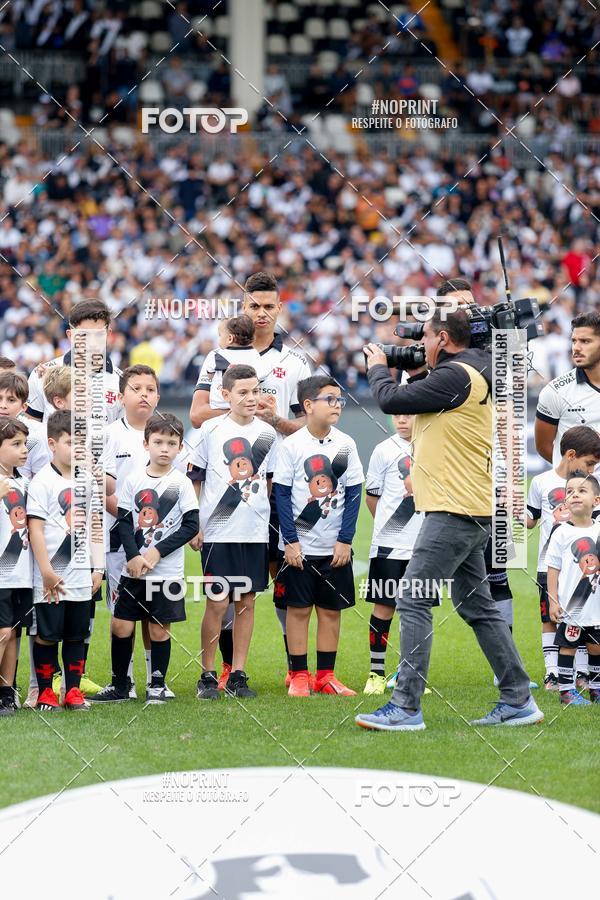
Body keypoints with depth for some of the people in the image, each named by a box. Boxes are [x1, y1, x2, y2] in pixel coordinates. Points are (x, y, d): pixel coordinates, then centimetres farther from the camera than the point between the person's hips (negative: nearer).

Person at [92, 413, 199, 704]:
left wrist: (157, 552, -12)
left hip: (167, 570, -2)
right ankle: (119, 686, 12)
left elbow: (191, 525, -6)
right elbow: (123, 522, 2)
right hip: (133, 569, 2)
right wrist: (134, 556, -12)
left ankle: (157, 685, 16)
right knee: (121, 626, 0)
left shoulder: (182, 483, -3)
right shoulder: (133, 480, 2)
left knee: (159, 628, 3)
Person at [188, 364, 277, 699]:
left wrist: (265, 518, 12)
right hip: (217, 531, -3)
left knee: (247, 602, 5)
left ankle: (237, 675, 12)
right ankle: (208, 676, 6)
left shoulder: (267, 433, 7)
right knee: (217, 603, -3)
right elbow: (194, 480, 4)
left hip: (255, 532, 3)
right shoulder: (211, 430, -1)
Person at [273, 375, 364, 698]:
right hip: (298, 547, -3)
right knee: (298, 608, 1)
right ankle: (298, 676, 7)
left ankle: (325, 676, 13)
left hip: (335, 549, 3)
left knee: (331, 609, 6)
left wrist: (345, 540, -4)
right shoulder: (290, 445, -5)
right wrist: (291, 541, -10)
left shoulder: (346, 444, 2)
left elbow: (353, 494, 3)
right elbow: (282, 495, -4)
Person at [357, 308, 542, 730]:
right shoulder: (467, 375, 16)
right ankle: (518, 700, 17)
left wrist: (379, 368, 3)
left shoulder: (455, 376, -16)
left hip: (454, 512, -11)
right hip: (469, 511, 11)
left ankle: (406, 707, -13)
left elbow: (392, 401, -15)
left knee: (414, 601, -10)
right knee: (477, 606, 14)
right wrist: (415, 373, 18)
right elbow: (424, 401, 28)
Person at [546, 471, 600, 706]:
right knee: (567, 646, 1)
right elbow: (553, 569, -6)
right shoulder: (562, 534, -7)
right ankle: (566, 690, 8)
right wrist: (553, 600, -10)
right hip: (570, 606, -4)